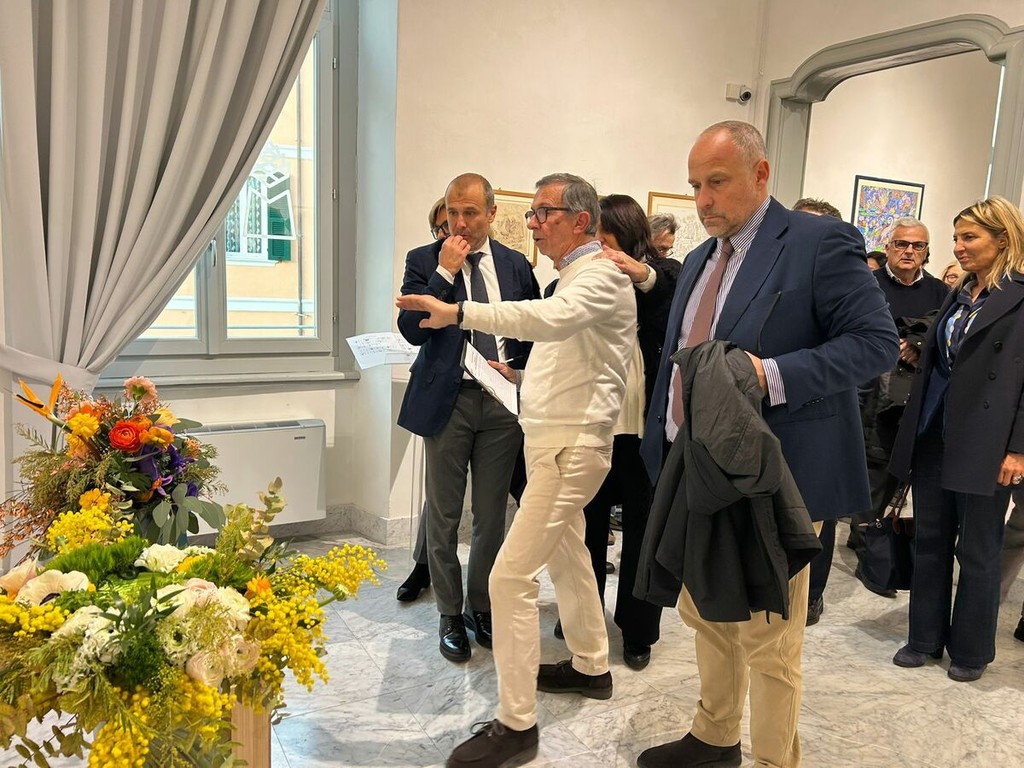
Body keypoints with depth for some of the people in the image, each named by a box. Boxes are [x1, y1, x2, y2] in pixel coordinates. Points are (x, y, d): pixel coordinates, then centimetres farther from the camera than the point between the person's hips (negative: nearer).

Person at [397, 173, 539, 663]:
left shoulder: (515, 265, 7)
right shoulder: (425, 261, 0)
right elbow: (411, 329, -12)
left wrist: (517, 369, -3)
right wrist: (445, 272, -16)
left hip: (503, 400, 2)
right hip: (447, 400, -2)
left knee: (492, 515, 11)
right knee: (444, 516, 6)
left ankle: (481, 606, 29)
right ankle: (450, 615, 23)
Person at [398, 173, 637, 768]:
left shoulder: (600, 277, -14)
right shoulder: (575, 278, 17)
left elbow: (550, 318, -36)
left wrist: (460, 312, -40)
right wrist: (522, 374, 9)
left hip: (571, 445, -11)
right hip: (556, 436, 11)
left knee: (512, 576, -11)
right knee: (566, 555, 22)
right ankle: (591, 667, 42)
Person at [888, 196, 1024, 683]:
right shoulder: (958, 297, 14)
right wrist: (913, 432, 10)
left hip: (985, 446, -6)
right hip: (934, 437, 7)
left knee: (977, 552, 7)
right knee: (930, 542, 13)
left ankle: (972, 651, 24)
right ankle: (925, 638, 27)